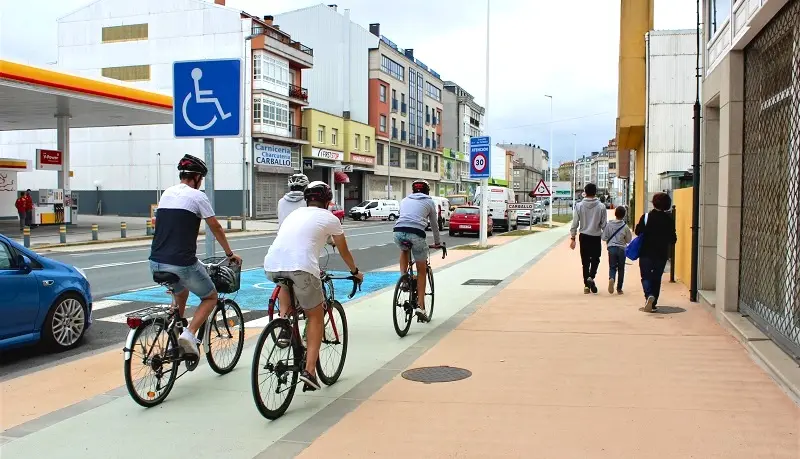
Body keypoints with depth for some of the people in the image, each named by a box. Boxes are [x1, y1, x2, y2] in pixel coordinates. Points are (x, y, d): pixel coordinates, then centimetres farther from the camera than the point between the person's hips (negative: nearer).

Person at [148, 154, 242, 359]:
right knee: (210, 297, 15)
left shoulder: (166, 193, 16)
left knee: (180, 293, 34)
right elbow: (216, 228, 5)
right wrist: (230, 254, 19)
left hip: (156, 263, 7)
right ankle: (189, 334, -6)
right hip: (181, 263, -7)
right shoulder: (197, 196, -3)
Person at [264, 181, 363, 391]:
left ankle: (284, 328, 20)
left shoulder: (295, 214, 30)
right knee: (316, 317, 15)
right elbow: (344, 251, 30)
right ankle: (309, 370, 6)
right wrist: (355, 272, 49)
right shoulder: (330, 218, 18)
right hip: (301, 268, -5)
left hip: (271, 266, 5)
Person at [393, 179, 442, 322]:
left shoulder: (405, 200, 29)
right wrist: (437, 242, 42)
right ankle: (420, 306, 7)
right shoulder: (429, 202, 21)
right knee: (421, 271, 13)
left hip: (398, 232, 3)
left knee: (404, 250, 39)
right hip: (416, 234, -3)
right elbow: (434, 225, 28)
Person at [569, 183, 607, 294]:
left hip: (584, 236, 1)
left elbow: (575, 223, -4)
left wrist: (573, 238, 4)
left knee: (585, 261, 10)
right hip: (596, 237, -1)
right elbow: (604, 224, -5)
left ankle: (586, 285, 12)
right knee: (595, 259, 15)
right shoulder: (601, 207, -8)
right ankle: (591, 277, -9)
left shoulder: (579, 206, -5)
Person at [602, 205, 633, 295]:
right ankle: (619, 288, 13)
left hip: (611, 248, 0)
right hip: (622, 249, 0)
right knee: (621, 269, 11)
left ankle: (611, 278, -25)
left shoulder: (609, 225, -6)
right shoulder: (625, 227, -8)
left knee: (612, 267, 7)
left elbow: (604, 237, -2)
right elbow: (629, 240, 1)